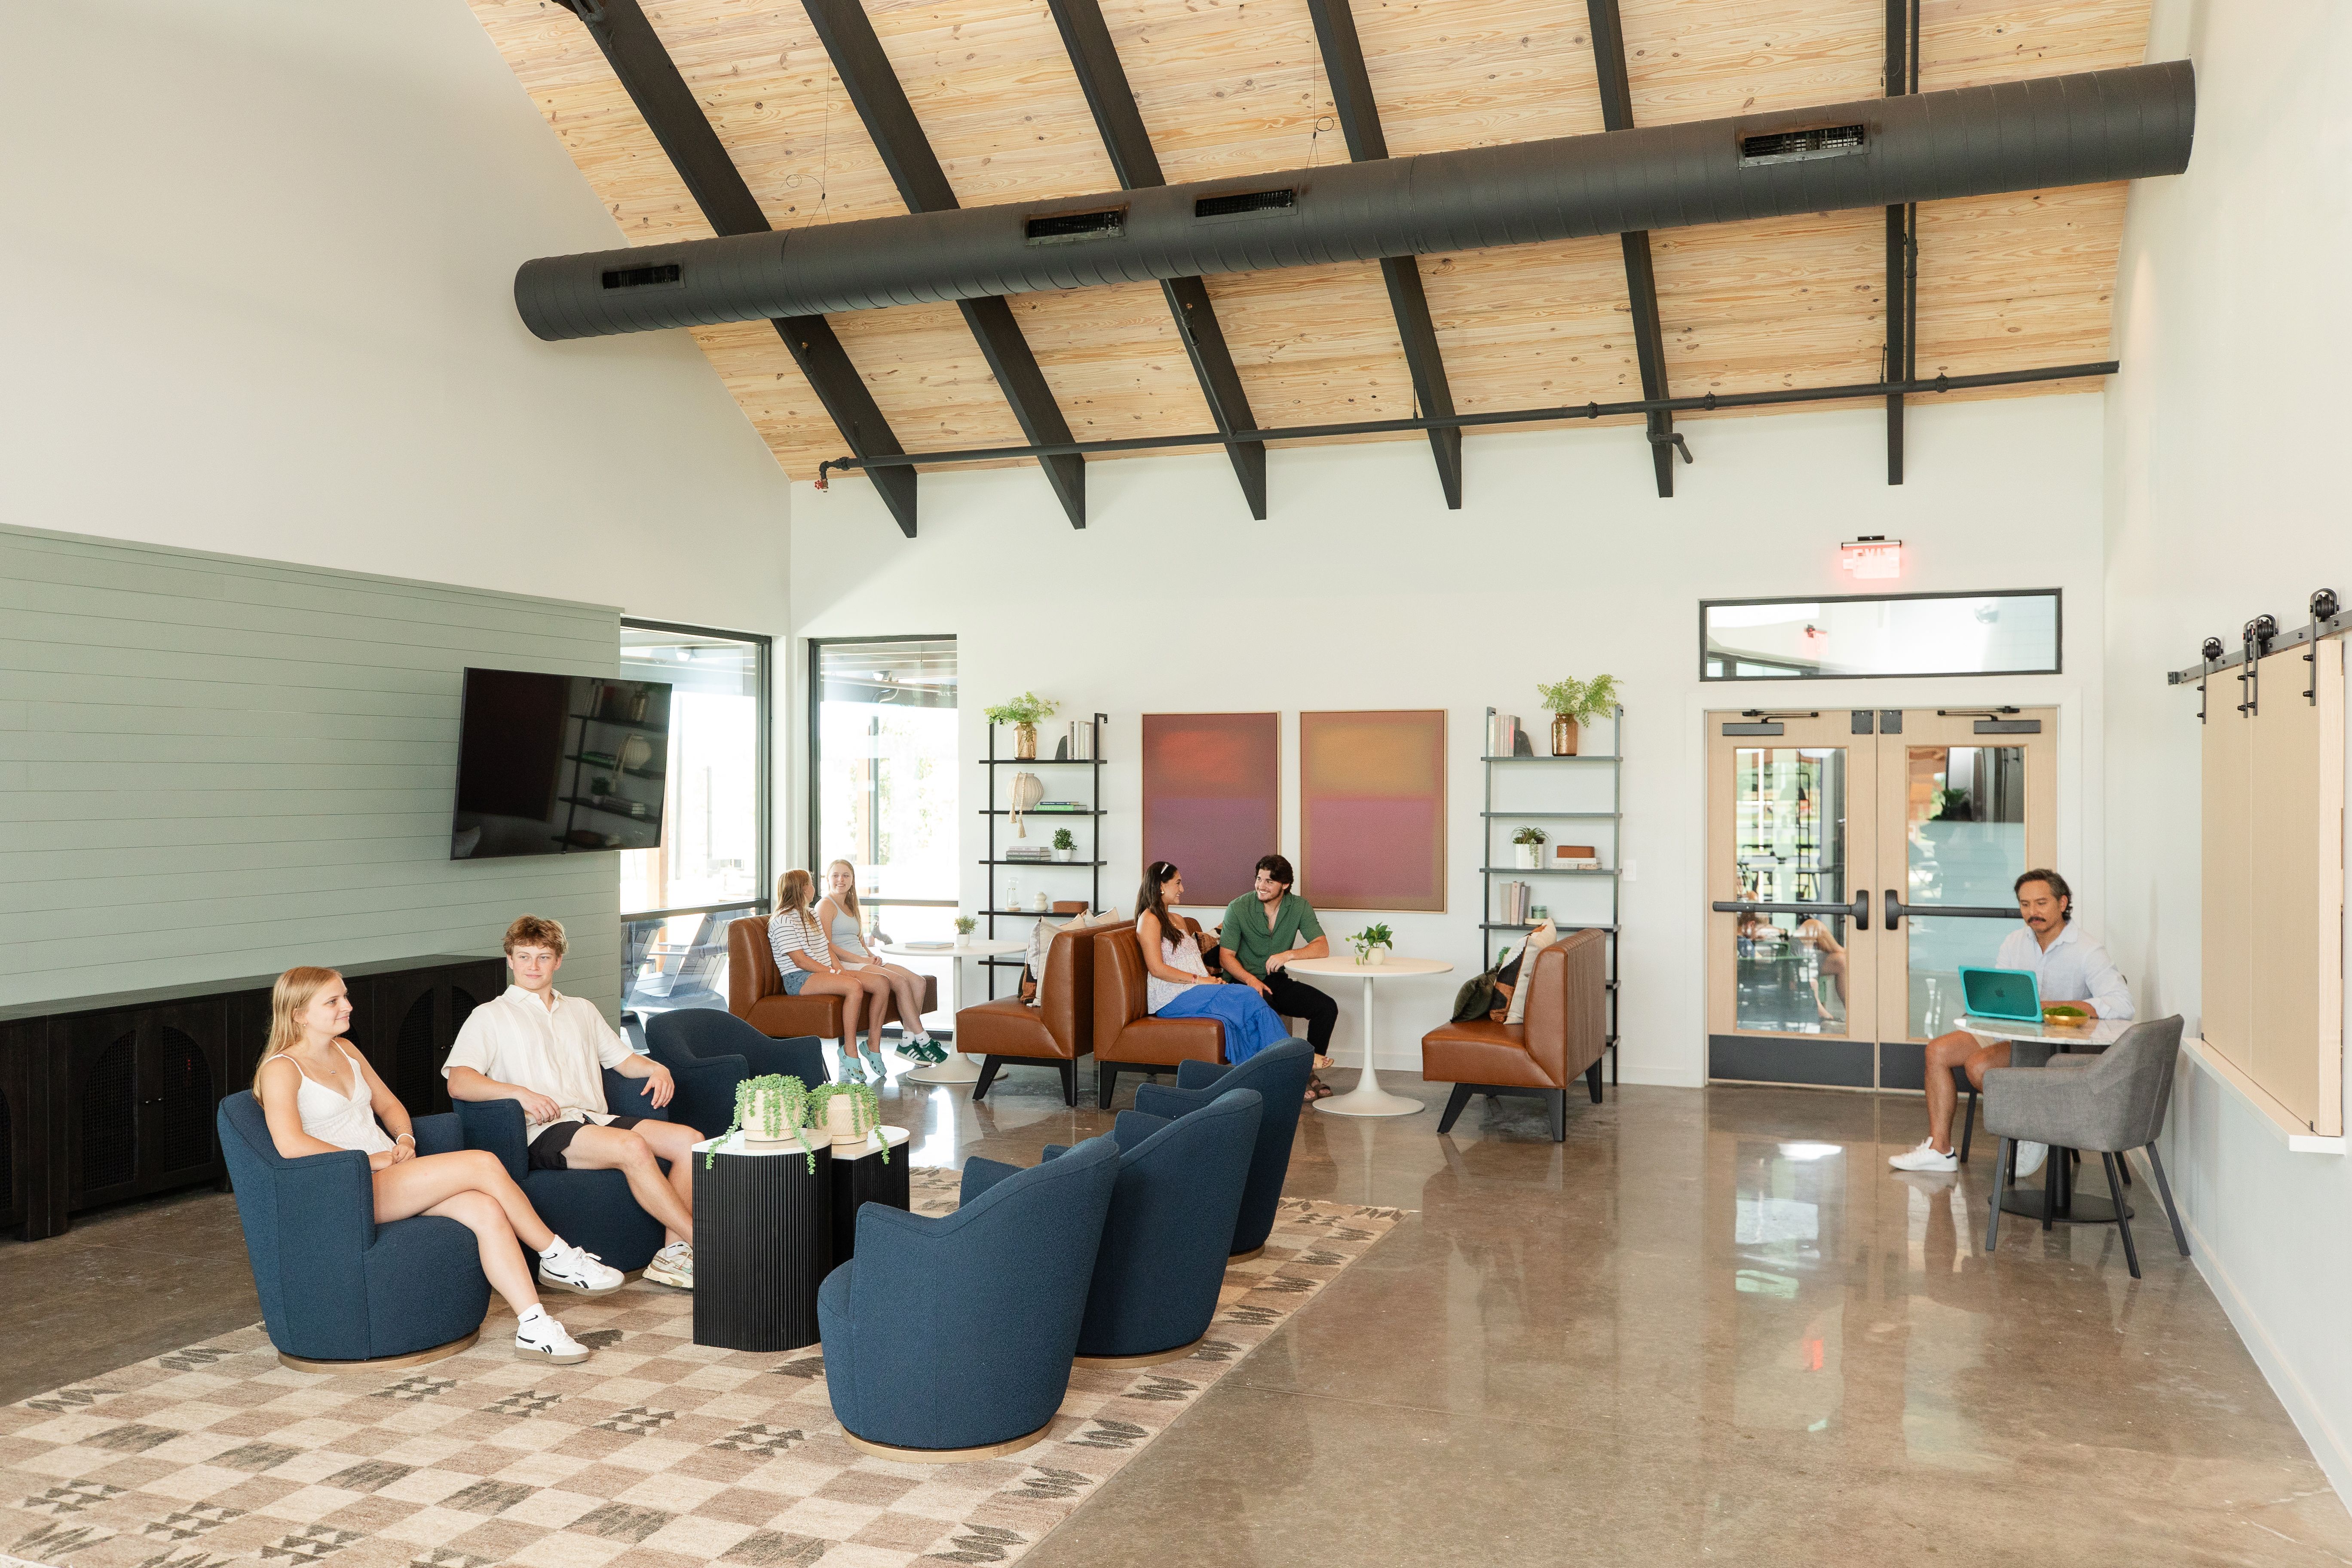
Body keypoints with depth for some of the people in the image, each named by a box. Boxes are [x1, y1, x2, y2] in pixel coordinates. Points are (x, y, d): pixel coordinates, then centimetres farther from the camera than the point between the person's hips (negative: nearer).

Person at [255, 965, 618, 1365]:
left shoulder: (345, 1051, 18)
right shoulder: (281, 1069, -7)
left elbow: (389, 1104, 27)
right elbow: (290, 1144, -22)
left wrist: (405, 1139, 4)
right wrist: (371, 1159, -18)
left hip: (392, 1175, 7)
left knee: (487, 1210, -22)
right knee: (484, 1164, -24)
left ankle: (535, 1329, -25)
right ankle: (558, 1257, -8)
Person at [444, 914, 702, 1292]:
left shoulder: (582, 1010, 29)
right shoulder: (491, 1016, 11)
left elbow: (623, 1059, 28)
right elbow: (458, 1082, -4)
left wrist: (657, 1068, 4)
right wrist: (519, 1092, -21)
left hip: (597, 1120, 6)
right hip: (545, 1131, -6)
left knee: (690, 1140, -18)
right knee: (633, 1147, -33)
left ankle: (673, 1254, -18)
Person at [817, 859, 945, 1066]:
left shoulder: (851, 907, 24)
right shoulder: (826, 905, -4)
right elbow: (826, 946, -13)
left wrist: (872, 956, 4)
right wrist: (861, 959, -16)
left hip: (864, 962, 9)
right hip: (845, 966, -9)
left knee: (917, 981, -11)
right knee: (901, 982, -25)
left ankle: (907, 1040, -14)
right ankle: (923, 1041, -20)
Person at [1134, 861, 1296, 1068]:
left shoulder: (1178, 920, 25)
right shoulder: (1149, 919, -3)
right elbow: (1157, 968, -13)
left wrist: (1212, 979, 1)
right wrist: (1199, 979, -14)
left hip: (1195, 991, 8)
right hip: (1172, 998, -8)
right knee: (1248, 998, -22)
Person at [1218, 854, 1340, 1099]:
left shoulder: (1299, 907, -1)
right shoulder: (1238, 908, -8)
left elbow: (1322, 948, -9)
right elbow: (1226, 955, -9)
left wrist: (1289, 954, -28)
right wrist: (1250, 979, -28)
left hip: (1278, 981, 4)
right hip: (1244, 982, -4)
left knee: (1327, 1007, -17)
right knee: (1267, 1011, -36)